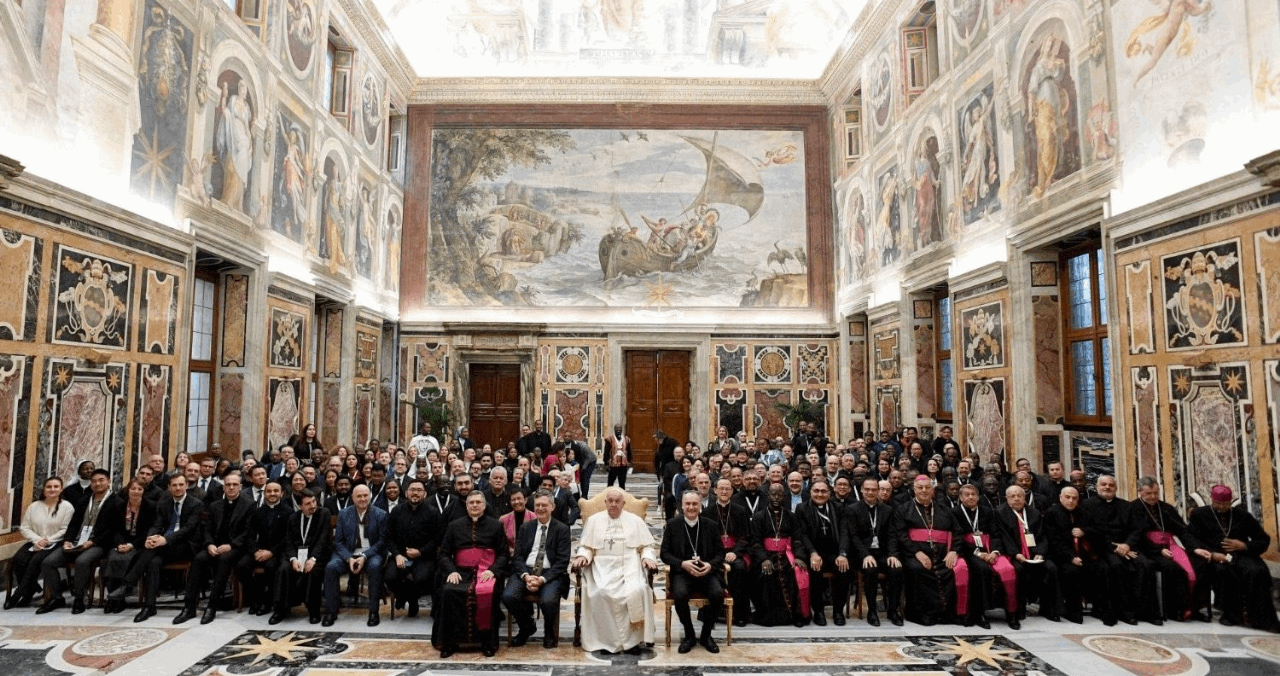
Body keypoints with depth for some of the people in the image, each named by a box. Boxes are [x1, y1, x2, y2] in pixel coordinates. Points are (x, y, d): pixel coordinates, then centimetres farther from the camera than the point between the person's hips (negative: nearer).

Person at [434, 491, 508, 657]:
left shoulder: (495, 525, 14)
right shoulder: (455, 526, 19)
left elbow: (503, 554, 9)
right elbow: (443, 554, 15)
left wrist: (492, 570, -9)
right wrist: (451, 571, -4)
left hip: (486, 573, -2)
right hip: (461, 572, 2)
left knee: (486, 593, -33)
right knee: (448, 591, -28)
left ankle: (488, 642, -18)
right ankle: (449, 642, -15)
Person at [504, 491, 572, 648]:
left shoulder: (562, 529, 5)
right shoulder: (525, 528, 16)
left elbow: (562, 561, -3)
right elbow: (517, 557, 7)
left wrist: (543, 579, -17)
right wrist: (526, 576, -13)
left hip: (551, 574, -3)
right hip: (525, 571, 3)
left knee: (548, 601, -32)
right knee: (508, 596, -25)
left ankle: (549, 632, 5)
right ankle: (527, 627, 8)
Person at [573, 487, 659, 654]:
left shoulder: (636, 521, 15)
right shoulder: (594, 521, 16)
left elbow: (647, 546, 13)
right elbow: (586, 547, 14)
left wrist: (647, 557, -8)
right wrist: (582, 556, -7)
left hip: (629, 568, 0)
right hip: (602, 568, 0)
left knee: (636, 591, -31)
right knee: (601, 592, -31)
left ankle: (632, 638, -15)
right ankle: (607, 639, -18)